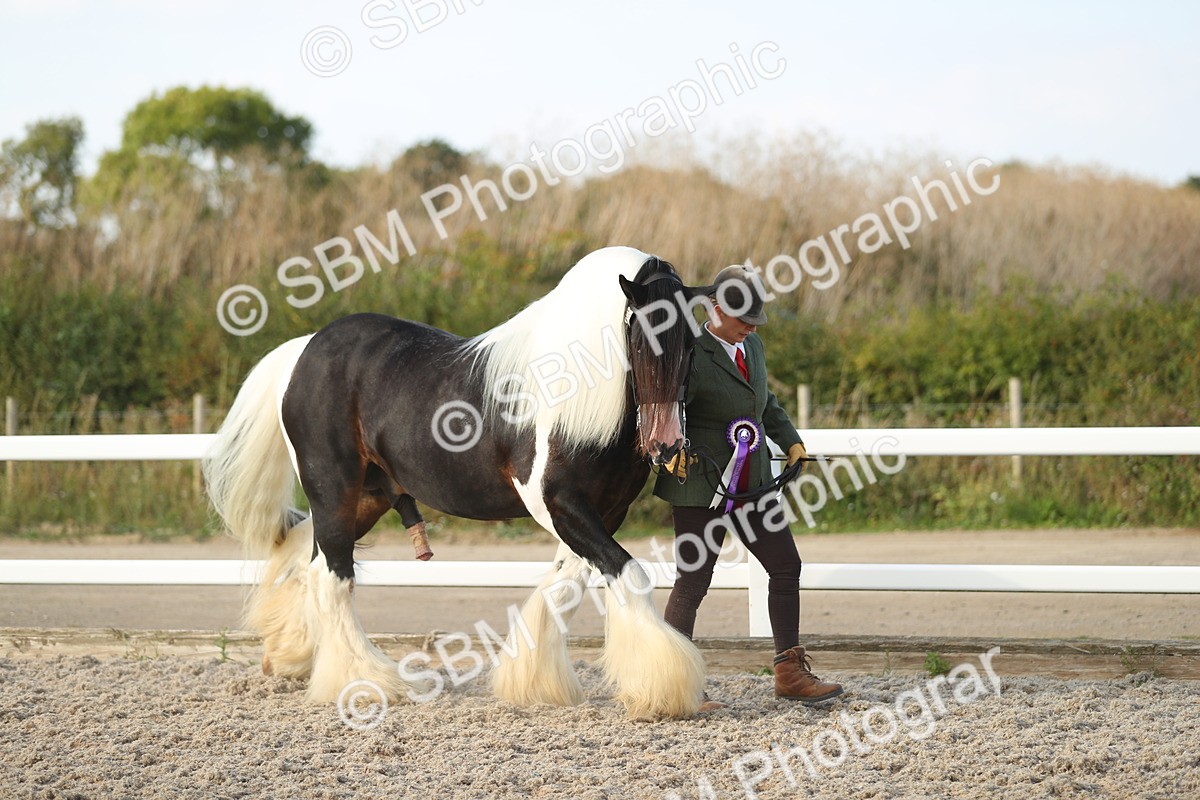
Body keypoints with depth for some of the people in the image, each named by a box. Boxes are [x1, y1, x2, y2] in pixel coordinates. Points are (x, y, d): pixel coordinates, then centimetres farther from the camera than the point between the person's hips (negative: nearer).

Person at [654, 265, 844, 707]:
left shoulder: (751, 345, 10)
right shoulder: (691, 355, -16)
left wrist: (791, 442, 14)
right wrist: (671, 450, -39)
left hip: (752, 483, 8)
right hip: (702, 487, -8)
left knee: (787, 568, 8)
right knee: (693, 582, -4)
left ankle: (790, 673, 16)